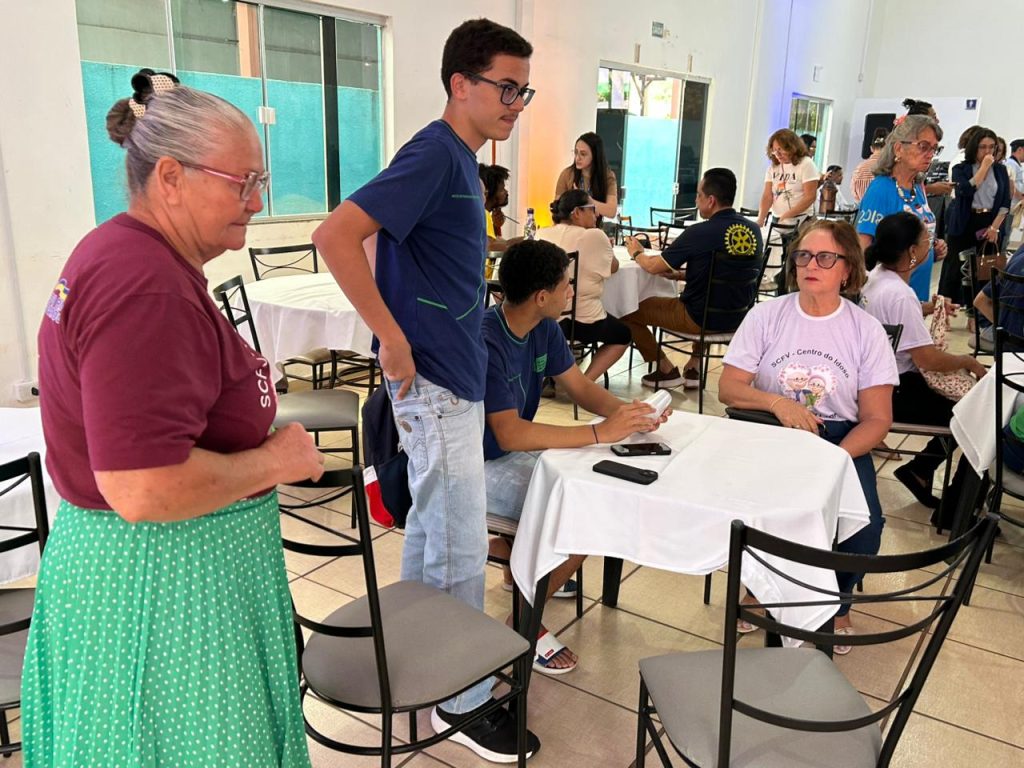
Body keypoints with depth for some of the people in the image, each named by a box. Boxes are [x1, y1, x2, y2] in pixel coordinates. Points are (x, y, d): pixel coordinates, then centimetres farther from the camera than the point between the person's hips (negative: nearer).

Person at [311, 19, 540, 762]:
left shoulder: (460, 159, 13)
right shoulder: (434, 153, -16)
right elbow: (336, 235, -27)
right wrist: (392, 337, -23)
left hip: (455, 374, 10)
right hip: (434, 380, -10)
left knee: (432, 527, 20)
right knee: (463, 547, 0)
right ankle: (464, 699, 18)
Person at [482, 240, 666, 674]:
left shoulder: (544, 329, 0)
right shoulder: (486, 343, -28)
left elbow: (581, 386, 6)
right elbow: (510, 434, -34)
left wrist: (627, 411, -15)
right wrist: (600, 433, -35)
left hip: (512, 454, 9)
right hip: (479, 466, -9)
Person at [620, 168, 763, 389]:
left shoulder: (699, 233, -20)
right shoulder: (753, 230, -1)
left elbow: (653, 267, -9)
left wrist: (637, 252, 12)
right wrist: (680, 273, 16)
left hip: (701, 319, -7)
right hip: (738, 317, 7)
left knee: (628, 311, 7)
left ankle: (667, 370, 15)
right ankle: (694, 367, 33)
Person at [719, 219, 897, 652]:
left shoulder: (867, 330, 0)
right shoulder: (765, 316, 1)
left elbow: (877, 419, -2)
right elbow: (728, 389, -1)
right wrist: (776, 402, -20)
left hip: (842, 440, 1)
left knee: (863, 524, -24)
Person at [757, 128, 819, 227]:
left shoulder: (806, 164, -6)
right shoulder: (773, 167, 7)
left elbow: (810, 197, -12)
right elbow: (767, 196, 0)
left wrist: (787, 215, -21)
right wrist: (760, 220, -16)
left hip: (800, 222, -4)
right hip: (776, 222, 4)